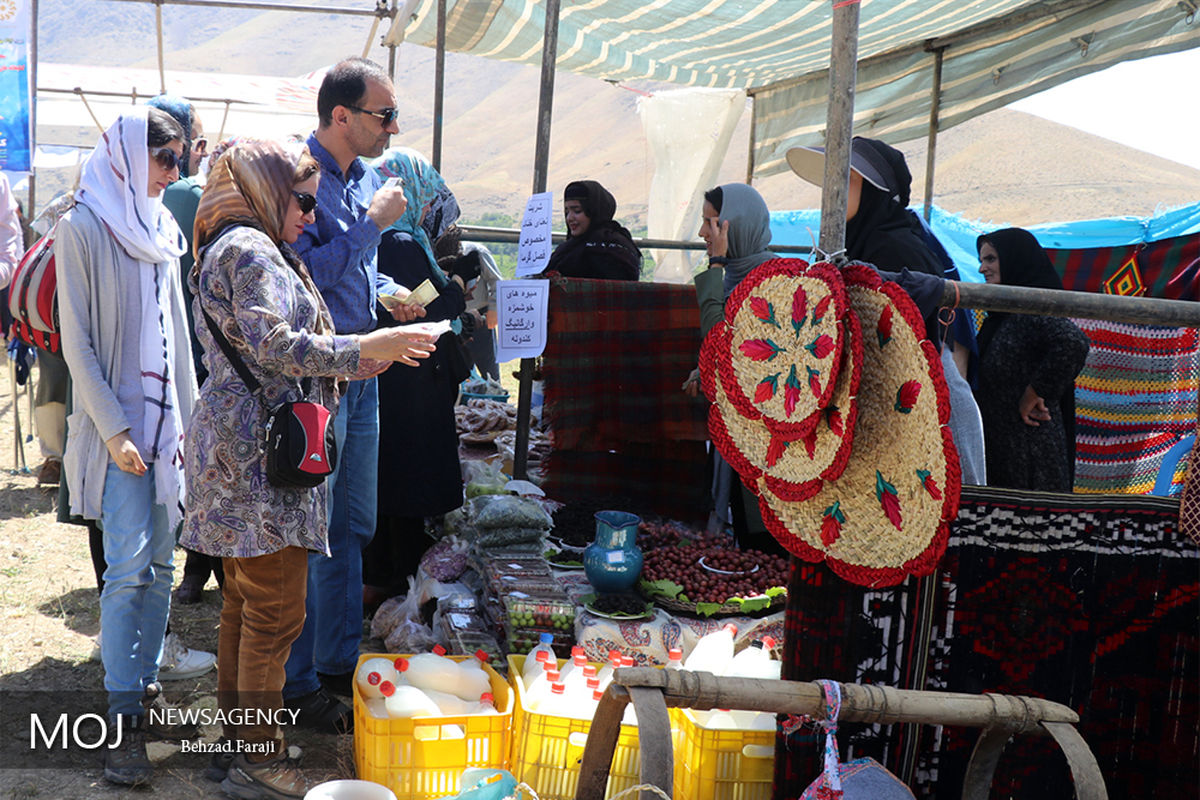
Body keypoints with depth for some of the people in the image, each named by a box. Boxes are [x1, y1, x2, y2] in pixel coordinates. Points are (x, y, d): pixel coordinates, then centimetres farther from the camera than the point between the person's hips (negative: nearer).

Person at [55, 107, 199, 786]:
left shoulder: (161, 230, 13)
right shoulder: (84, 229, -6)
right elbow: (78, 342, -9)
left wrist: (189, 417, 13)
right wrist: (114, 429, -14)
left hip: (167, 419, 6)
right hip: (117, 419, -6)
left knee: (160, 562, 9)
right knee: (129, 565, -9)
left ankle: (145, 683, 21)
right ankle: (125, 719, -3)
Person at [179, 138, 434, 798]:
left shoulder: (247, 247, 22)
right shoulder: (249, 249, -11)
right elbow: (272, 345, -22)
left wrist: (354, 360, 15)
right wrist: (362, 349, -20)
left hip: (243, 446, 11)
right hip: (260, 450, -11)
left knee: (245, 597, 17)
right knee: (277, 610, -4)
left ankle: (239, 727, 28)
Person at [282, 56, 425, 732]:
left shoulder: (368, 180, 12)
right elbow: (305, 270, -24)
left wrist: (390, 291, 6)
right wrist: (374, 222, -18)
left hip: (361, 372, 9)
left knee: (354, 526, 16)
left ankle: (340, 661, 29)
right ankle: (300, 682, 12)